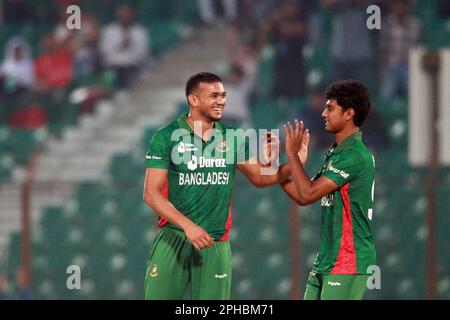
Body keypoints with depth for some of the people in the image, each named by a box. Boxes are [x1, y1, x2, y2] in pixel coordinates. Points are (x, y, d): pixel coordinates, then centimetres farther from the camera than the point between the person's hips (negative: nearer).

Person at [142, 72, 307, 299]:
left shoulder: (232, 138, 7)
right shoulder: (166, 137, -5)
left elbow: (260, 177, 16)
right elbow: (151, 193, -9)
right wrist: (188, 226, -21)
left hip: (216, 244, 3)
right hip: (173, 239, -3)